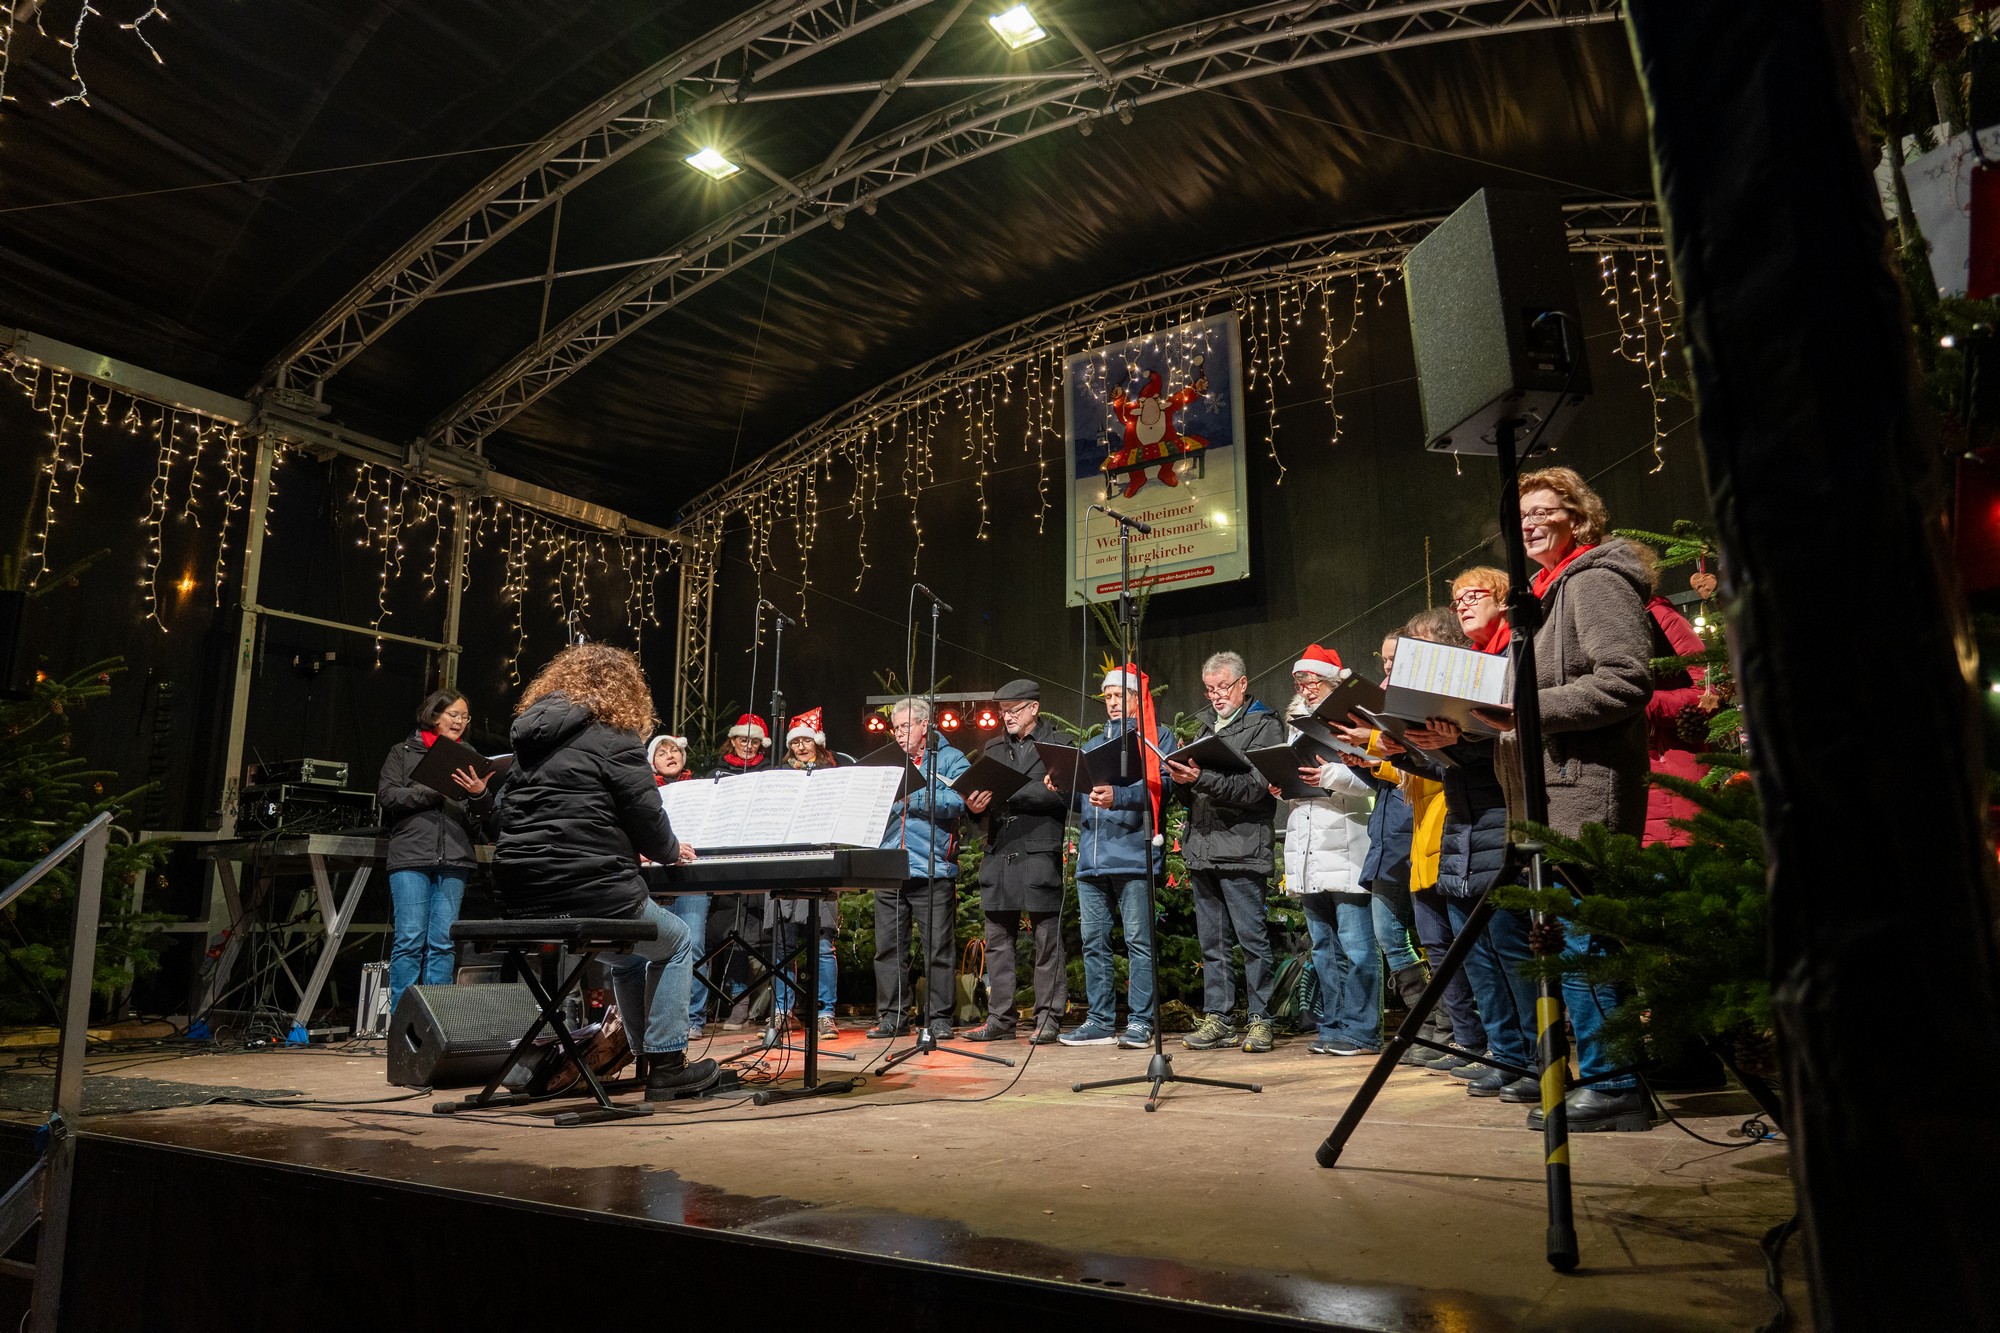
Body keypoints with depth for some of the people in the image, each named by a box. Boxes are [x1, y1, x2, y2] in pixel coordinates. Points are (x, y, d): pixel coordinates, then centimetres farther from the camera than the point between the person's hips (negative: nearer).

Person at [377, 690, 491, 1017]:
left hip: (454, 861, 2)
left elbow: (480, 818, 13)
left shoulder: (467, 759, 17)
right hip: (411, 857, -2)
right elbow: (387, 796, 0)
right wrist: (433, 790, -11)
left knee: (443, 942, 1)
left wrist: (479, 795, -9)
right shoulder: (403, 752, 12)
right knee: (410, 940, -6)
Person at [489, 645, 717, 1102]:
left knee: (627, 957, 31)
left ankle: (647, 1059, 31)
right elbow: (646, 818, -9)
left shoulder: (530, 737, 15)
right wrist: (671, 852, 14)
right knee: (676, 944, 18)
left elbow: (501, 822, 22)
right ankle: (666, 1066, 12)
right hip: (591, 893, -8)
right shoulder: (612, 737, -7)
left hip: (520, 902, 8)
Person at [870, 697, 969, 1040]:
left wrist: (910, 795, -15)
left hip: (932, 869, -5)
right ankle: (890, 1017, 15)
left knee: (937, 948, -2)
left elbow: (956, 803, -12)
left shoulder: (950, 760, 4)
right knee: (888, 947, 6)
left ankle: (939, 1019, 5)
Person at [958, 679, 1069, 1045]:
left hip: (1040, 854, -5)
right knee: (997, 942, 8)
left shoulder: (1056, 745, 0)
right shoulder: (993, 748, 18)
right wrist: (975, 806, -7)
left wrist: (1009, 792, -15)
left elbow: (1060, 796, -12)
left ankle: (1048, 1019, 7)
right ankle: (999, 1020, 16)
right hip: (999, 854, 6)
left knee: (1047, 942, -1)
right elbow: (984, 794, 16)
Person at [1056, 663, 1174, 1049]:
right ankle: (1101, 1021, 13)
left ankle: (1141, 1021, 1)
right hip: (1091, 858, 6)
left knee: (1138, 940, -5)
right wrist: (1062, 788, 2)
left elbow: (1158, 786, -11)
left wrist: (1117, 796, -25)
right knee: (1093, 941, 6)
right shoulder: (1094, 745, 24)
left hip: (1133, 854, -6)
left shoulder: (1156, 738, 5)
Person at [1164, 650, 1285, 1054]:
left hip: (1241, 850, -6)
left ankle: (1260, 1018, 6)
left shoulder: (1264, 726, 0)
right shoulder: (1202, 725, 20)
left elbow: (1253, 788, -14)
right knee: (1211, 942, 9)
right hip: (1201, 850, 6)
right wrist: (1180, 780, -2)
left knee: (1252, 938, -2)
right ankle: (1217, 1018, 15)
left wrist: (1201, 778, -24)